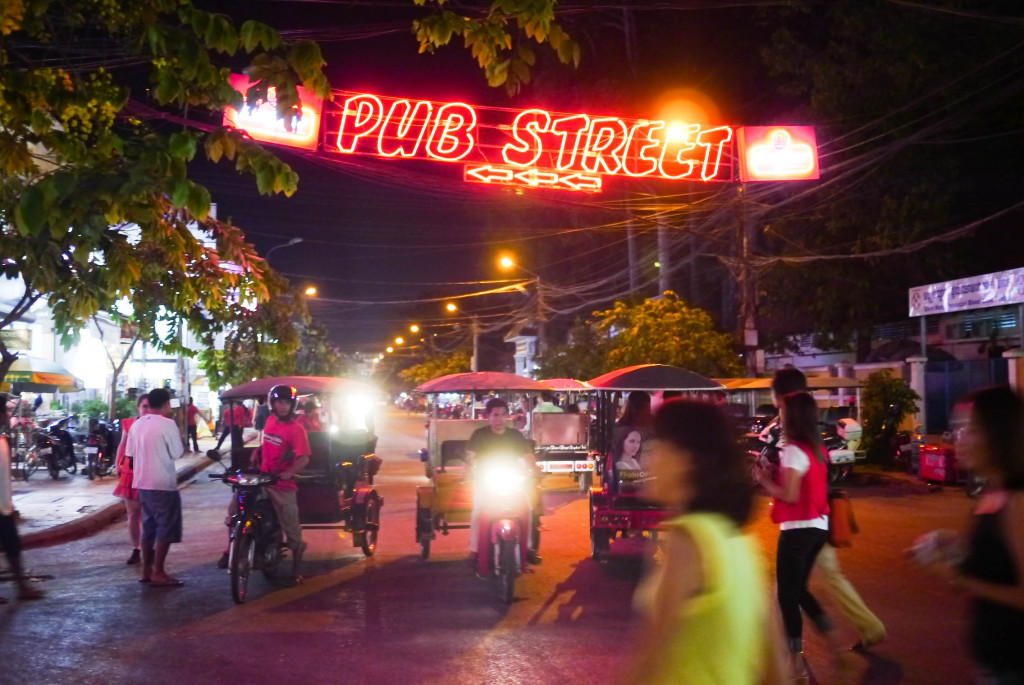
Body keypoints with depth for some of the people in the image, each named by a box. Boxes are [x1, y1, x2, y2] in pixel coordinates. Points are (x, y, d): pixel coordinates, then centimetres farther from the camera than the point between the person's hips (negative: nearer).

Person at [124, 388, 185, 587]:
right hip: (163, 484, -8)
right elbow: (177, 453, -10)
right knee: (166, 529, -1)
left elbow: (130, 454, 11)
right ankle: (158, 573, -3)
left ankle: (147, 570, 19)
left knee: (149, 527, 15)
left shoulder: (137, 424, 8)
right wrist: (180, 440, 8)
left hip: (142, 483, 8)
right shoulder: (167, 424, -13)